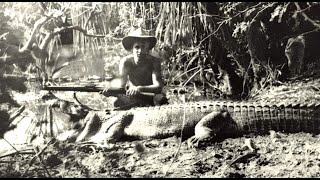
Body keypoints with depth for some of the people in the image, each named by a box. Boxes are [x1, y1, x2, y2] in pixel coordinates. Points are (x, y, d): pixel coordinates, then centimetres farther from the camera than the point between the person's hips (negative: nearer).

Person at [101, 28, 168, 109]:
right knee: (118, 101, -26)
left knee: (161, 98, -33)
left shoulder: (154, 62, -20)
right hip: (132, 97, 2)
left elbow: (158, 86, -30)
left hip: (150, 96, -2)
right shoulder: (125, 62, -13)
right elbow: (120, 85, -22)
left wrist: (139, 89, -48)